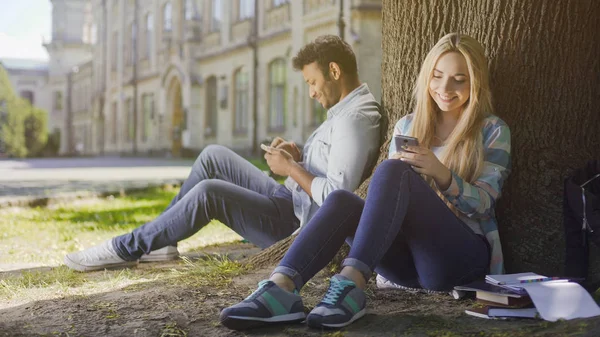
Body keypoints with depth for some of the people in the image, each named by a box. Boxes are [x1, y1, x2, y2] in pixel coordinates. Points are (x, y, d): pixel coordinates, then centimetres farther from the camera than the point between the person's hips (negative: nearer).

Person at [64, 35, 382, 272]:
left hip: (296, 225, -10)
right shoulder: (347, 108, 11)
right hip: (290, 203, 10)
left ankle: (127, 248, -8)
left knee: (209, 192, -24)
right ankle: (159, 238, 9)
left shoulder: (354, 118, -21)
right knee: (214, 156, 7)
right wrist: (299, 154, 3)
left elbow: (336, 197, -30)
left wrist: (291, 169, -18)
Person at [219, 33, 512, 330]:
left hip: (461, 257, -4)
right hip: (407, 260, 4)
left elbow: (483, 204, -4)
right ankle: (281, 287, -48)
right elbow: (389, 194, 12)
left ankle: (352, 283, -45)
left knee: (391, 171, -29)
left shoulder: (492, 130, 6)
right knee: (341, 200, -27)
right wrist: (397, 169, -11)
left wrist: (439, 172, -22)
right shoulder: (407, 125, 17)